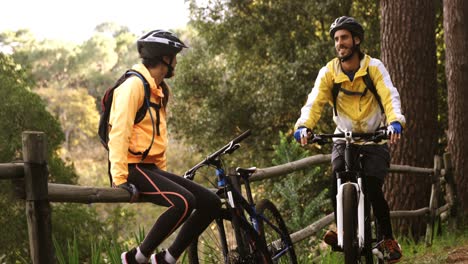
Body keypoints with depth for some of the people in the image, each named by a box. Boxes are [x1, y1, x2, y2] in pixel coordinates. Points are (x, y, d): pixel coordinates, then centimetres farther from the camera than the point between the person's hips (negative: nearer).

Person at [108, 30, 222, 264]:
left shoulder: (158, 90, 19)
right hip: (134, 168, -10)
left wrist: (162, 174, 22)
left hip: (152, 168, 10)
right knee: (184, 202, -31)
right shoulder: (134, 85, -11)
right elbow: (119, 133, -20)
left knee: (211, 203, -2)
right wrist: (120, 179, -26)